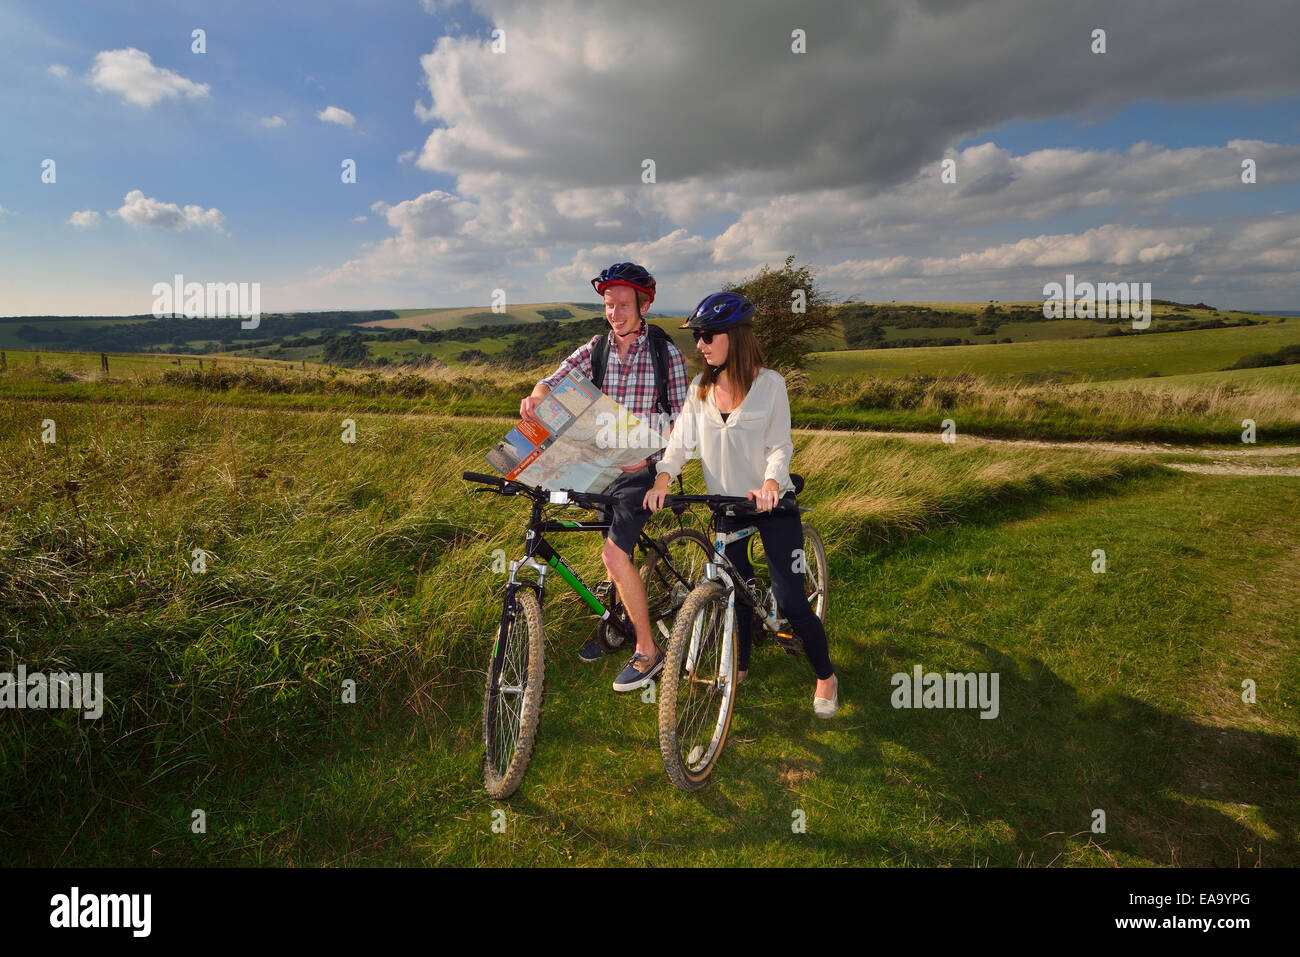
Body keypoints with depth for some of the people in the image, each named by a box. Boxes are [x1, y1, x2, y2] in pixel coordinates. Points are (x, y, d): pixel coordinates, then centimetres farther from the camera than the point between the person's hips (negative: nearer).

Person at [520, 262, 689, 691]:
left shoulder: (666, 353, -6)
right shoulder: (595, 349, 3)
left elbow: (680, 419, -5)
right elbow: (553, 382, -8)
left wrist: (648, 454, -20)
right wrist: (535, 398, -32)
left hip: (644, 467, -4)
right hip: (603, 464, 5)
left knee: (615, 554, -17)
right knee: (618, 551, 18)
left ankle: (647, 649, -3)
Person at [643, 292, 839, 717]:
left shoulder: (769, 383, -9)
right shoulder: (700, 388, 1)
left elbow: (780, 445, -11)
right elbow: (681, 440, -3)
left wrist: (771, 482, -30)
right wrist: (662, 479, -20)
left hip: (771, 502, -4)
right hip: (727, 503, 4)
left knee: (790, 599, -5)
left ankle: (826, 676, 17)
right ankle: (740, 665, 36)